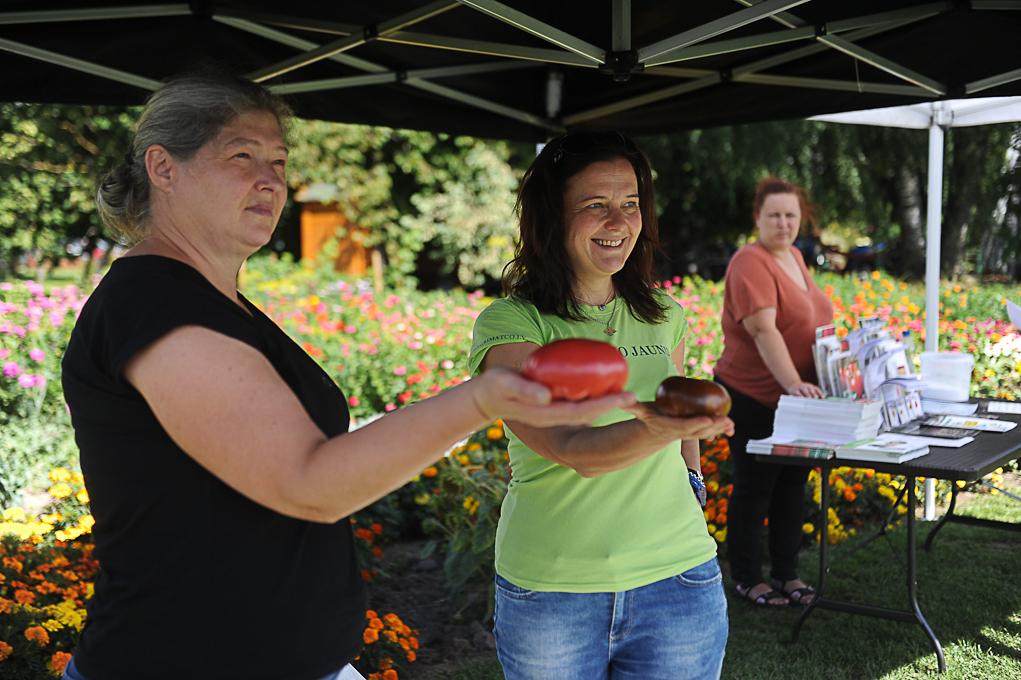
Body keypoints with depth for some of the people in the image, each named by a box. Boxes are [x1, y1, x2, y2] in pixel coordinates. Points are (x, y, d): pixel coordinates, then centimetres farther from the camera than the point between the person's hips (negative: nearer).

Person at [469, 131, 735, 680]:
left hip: (676, 585, 3)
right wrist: (656, 429, -40)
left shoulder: (663, 317, 5)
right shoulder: (507, 325, -10)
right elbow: (574, 450, -23)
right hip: (549, 591, -3)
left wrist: (690, 482, 10)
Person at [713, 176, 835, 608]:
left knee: (793, 482, 13)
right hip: (754, 397, -8)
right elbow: (764, 330, -28)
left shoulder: (794, 256, 12)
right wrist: (793, 383, -38)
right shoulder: (750, 264, -17)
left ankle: (787, 574, 25)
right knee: (754, 485, 2)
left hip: (796, 396, 8)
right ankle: (747, 579, 16)